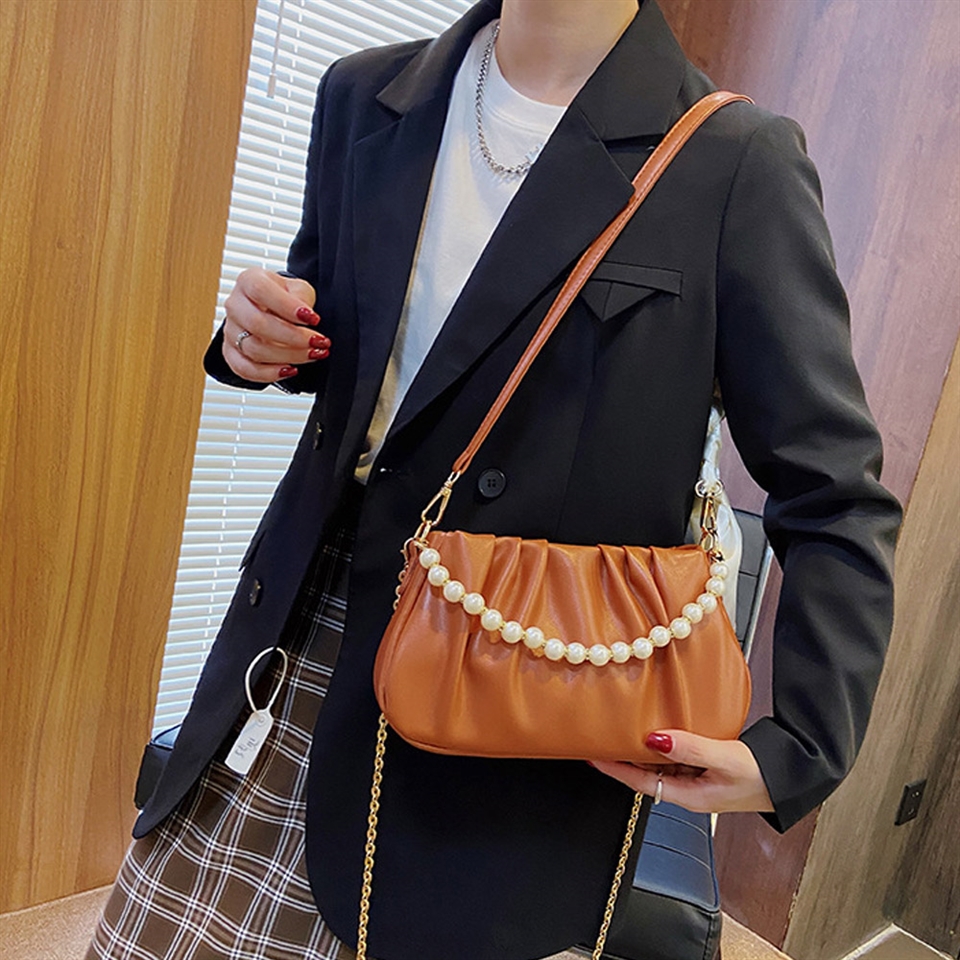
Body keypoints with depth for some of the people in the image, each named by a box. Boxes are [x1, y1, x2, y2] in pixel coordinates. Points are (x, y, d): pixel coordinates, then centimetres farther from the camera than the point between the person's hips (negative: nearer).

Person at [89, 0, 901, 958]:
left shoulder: (738, 164, -10)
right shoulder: (364, 96, 6)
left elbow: (836, 501, -6)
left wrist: (799, 751, -16)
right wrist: (265, 339, -3)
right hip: (299, 638, 5)